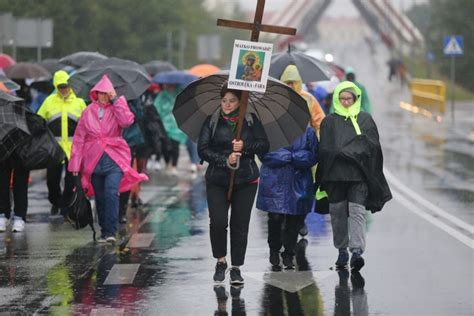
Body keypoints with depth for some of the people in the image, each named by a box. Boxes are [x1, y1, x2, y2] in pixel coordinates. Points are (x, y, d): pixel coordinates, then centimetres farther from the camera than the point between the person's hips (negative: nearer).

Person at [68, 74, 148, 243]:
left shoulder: (116, 110, 6)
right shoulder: (88, 112, 8)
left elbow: (127, 121, -17)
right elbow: (79, 138, 8)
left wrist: (116, 101, -11)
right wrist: (75, 163, 3)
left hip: (114, 160, -2)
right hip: (94, 161, 2)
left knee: (111, 193, -20)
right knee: (100, 198, 8)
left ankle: (110, 232, -21)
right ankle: (104, 231, 20)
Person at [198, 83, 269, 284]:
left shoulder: (251, 121, 7)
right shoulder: (212, 121, 5)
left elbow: (264, 146, 2)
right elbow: (202, 149, -2)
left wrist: (245, 146, -16)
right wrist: (225, 160, -16)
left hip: (245, 180, 1)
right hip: (217, 180, -1)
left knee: (240, 224, 1)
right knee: (218, 221, -13)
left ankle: (236, 268, 12)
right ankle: (220, 261, 8)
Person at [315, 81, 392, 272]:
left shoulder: (365, 120, 10)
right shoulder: (329, 122, 10)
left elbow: (372, 146, 4)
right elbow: (325, 149, 5)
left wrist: (347, 152, -6)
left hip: (358, 173, -1)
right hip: (335, 174, 2)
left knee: (357, 212, -10)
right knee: (337, 213, 4)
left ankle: (357, 251, -15)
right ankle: (342, 250, 11)